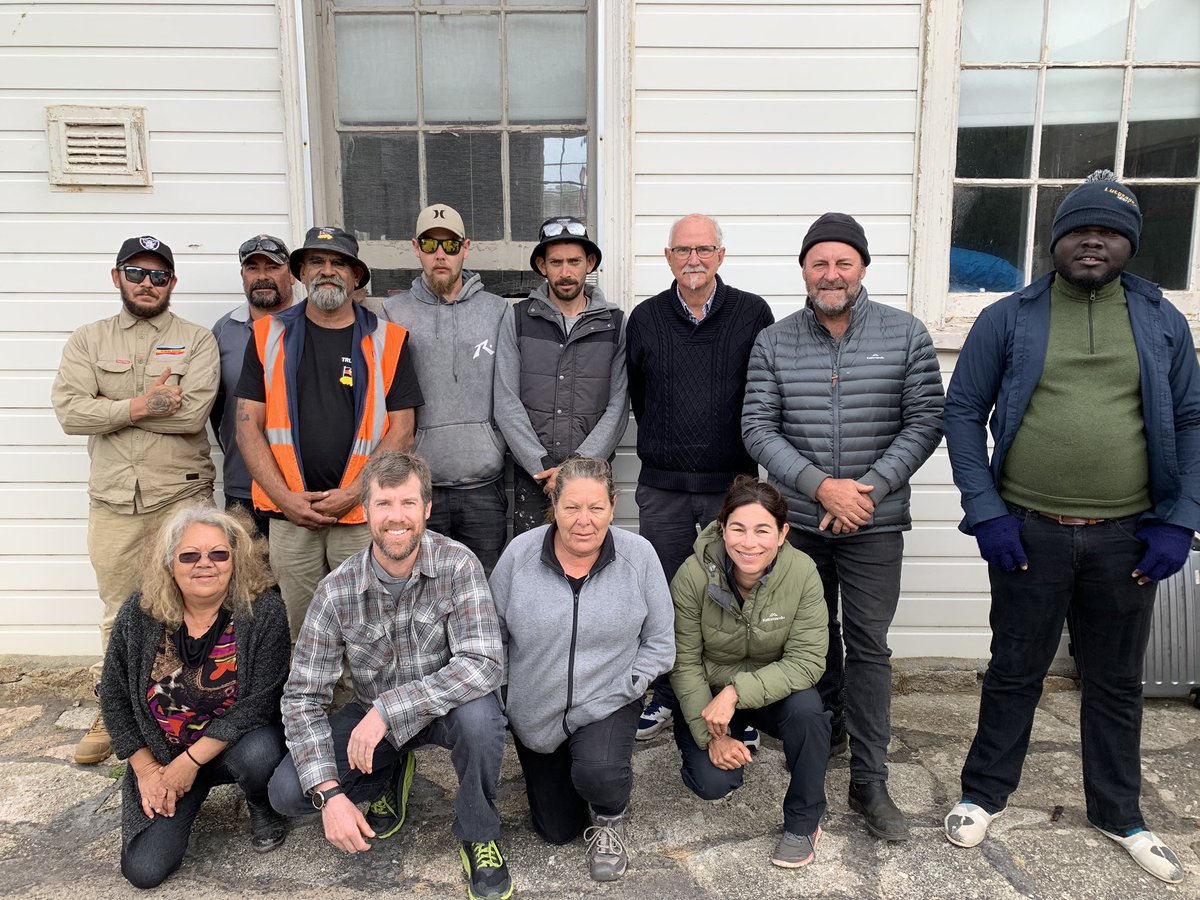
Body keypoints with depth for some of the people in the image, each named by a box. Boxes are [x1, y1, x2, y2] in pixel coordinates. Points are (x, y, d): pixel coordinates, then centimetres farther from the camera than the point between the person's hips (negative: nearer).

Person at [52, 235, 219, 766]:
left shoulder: (197, 341, 1)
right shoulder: (88, 340, 9)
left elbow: (192, 412, -15)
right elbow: (68, 412, -5)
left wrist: (110, 405, -9)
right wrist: (142, 406, -15)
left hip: (181, 498, -2)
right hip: (113, 501, 2)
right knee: (118, 614, 14)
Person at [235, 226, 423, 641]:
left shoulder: (387, 341, 5)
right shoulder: (270, 335, 9)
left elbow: (401, 430, 1)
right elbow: (248, 424, 6)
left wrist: (353, 493, -9)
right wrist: (286, 497, -6)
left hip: (363, 516, -1)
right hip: (289, 515, 1)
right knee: (299, 636, 8)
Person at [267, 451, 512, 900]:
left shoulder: (457, 565, -22)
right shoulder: (337, 592, -16)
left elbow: (484, 663, -32)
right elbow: (303, 698, -13)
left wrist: (388, 708, -35)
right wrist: (328, 795, -23)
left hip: (444, 709, -2)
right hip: (371, 715, 3)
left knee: (479, 712, -36)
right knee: (287, 792, -16)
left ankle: (478, 836, -5)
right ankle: (392, 773, 15)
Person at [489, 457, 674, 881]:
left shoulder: (639, 555, -14)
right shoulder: (519, 554, -13)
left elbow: (659, 643, -6)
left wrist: (621, 689, -16)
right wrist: (505, 696, -9)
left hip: (608, 704, -2)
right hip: (535, 712, 2)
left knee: (597, 774, -33)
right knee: (555, 830, 14)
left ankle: (610, 818, 5)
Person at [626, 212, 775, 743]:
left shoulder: (753, 313, 1)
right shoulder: (645, 318, 6)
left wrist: (749, 463, 4)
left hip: (732, 484, -1)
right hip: (662, 487, 2)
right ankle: (667, 696, 27)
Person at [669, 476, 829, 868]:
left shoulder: (802, 573, -24)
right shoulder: (693, 575, -24)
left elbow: (807, 660, -24)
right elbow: (685, 663, -14)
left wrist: (737, 692, -34)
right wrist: (711, 734, -18)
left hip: (774, 689, 1)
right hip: (708, 693, 0)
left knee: (807, 708, -31)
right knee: (714, 783, -20)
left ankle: (803, 822, -7)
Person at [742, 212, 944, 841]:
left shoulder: (905, 334, -1)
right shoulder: (773, 342, 1)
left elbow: (925, 421, -3)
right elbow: (758, 428, -5)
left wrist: (869, 487, -15)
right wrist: (822, 485, -16)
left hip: (874, 523, -1)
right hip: (799, 519, 2)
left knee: (869, 647, 1)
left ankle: (869, 782, 11)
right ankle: (827, 728, 40)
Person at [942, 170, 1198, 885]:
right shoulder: (1008, 319, 0)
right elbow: (964, 412, -2)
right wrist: (986, 512, -9)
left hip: (1127, 538, 2)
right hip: (1030, 532, -2)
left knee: (1117, 681, 16)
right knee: (1015, 672, 11)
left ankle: (1118, 813, 35)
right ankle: (985, 794, 30)